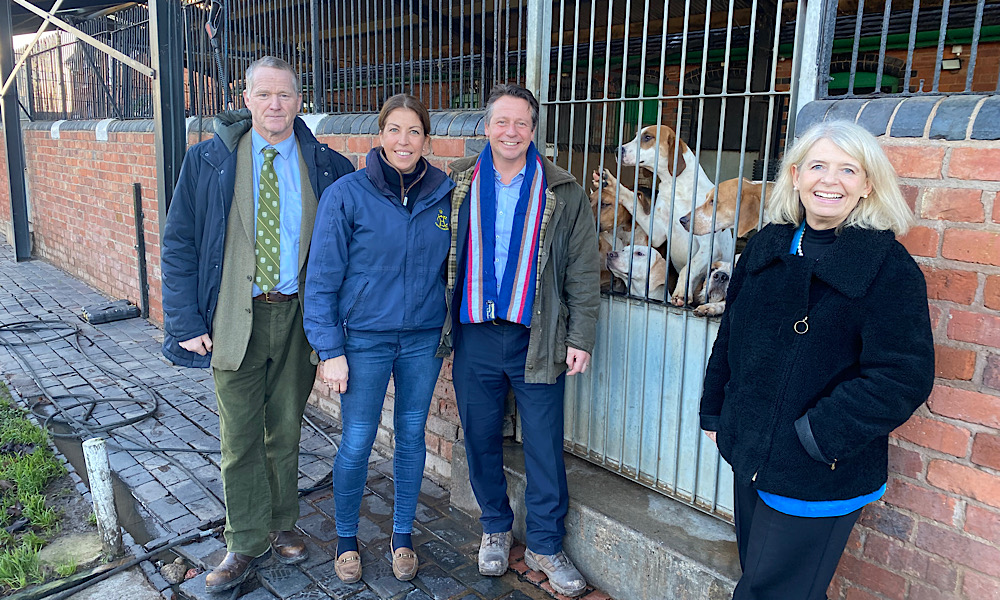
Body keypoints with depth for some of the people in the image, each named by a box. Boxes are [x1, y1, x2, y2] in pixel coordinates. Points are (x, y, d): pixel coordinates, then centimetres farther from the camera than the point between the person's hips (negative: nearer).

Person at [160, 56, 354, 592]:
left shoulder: (327, 167, 0)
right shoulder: (208, 161, -1)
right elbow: (178, 243, 0)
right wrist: (187, 321, -6)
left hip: (299, 315, 1)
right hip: (235, 317, 0)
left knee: (286, 430, 15)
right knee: (239, 436, 7)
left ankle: (280, 525, 34)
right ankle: (247, 542, 25)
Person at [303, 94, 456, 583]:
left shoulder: (442, 194, 0)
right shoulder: (347, 194, -9)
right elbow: (322, 278, -8)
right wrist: (330, 350, -11)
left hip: (424, 339, 3)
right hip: (365, 339, -3)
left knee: (412, 437, 13)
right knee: (357, 444, 5)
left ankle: (402, 536, 32)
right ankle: (346, 539, 29)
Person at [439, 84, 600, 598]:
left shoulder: (563, 194, 1)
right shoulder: (458, 187, 6)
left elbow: (584, 272, 2)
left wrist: (580, 337, -3)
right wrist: (440, 325, 6)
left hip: (537, 341, -1)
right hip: (474, 338, 2)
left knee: (545, 448, 5)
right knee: (481, 440, 13)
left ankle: (545, 546, 23)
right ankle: (495, 528, 35)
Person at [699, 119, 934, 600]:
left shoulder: (889, 266, -13)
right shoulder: (765, 248, 4)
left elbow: (904, 377, -17)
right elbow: (730, 335, 13)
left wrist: (816, 435, -20)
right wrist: (714, 411, 13)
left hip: (820, 477, -5)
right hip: (749, 456, 6)